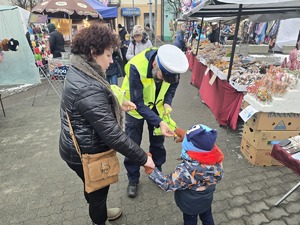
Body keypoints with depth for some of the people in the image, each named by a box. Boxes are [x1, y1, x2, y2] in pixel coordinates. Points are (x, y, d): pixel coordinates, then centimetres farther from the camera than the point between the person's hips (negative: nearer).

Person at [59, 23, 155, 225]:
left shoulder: (78, 72, -2)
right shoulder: (88, 89, -34)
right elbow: (112, 134, -33)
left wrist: (118, 104, 6)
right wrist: (143, 158, -24)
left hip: (79, 146, 9)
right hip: (86, 154, -9)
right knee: (98, 191, 19)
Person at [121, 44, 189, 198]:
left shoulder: (170, 65, -23)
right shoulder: (136, 67, -37)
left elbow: (173, 84, -2)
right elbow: (138, 102, -33)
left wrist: (168, 102, -20)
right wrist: (159, 122, -42)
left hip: (157, 105, 4)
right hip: (136, 106, -3)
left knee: (158, 141, 13)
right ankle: (133, 179, 28)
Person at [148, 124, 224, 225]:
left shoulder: (187, 170, -45)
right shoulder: (216, 158, -31)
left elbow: (168, 184, -31)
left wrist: (151, 171, -22)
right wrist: (185, 137, -4)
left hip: (190, 205, -3)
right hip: (207, 199, 4)